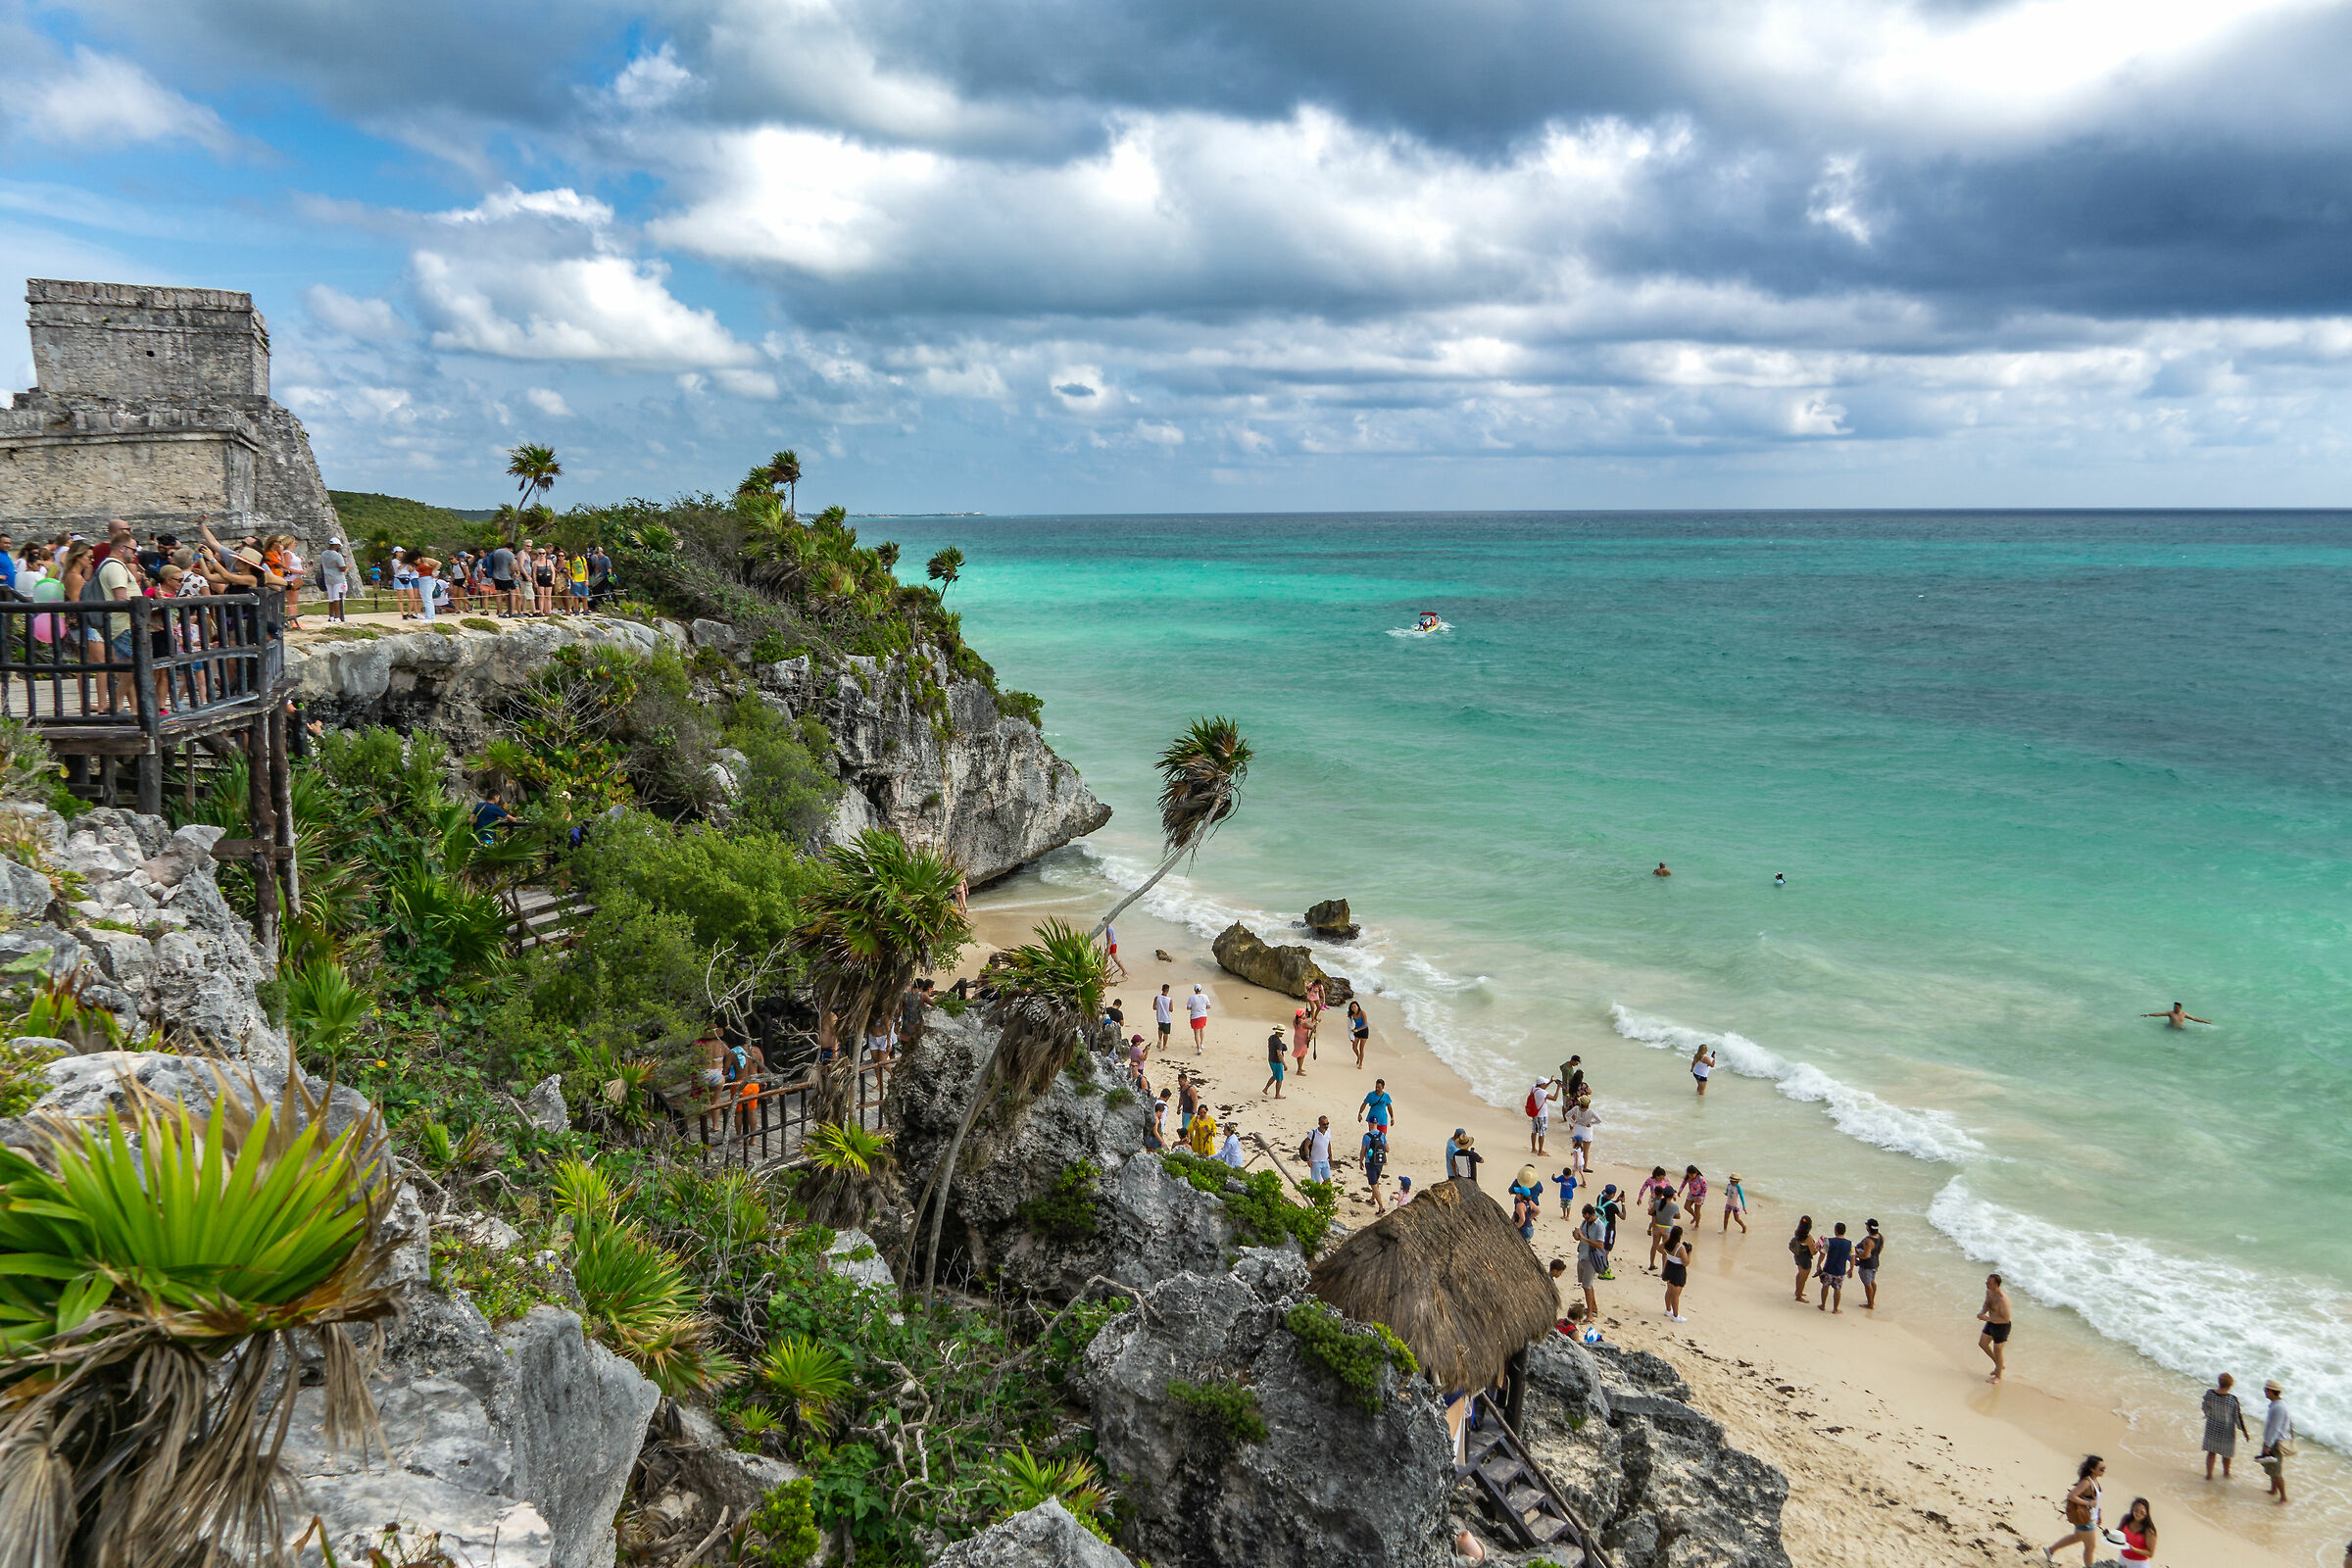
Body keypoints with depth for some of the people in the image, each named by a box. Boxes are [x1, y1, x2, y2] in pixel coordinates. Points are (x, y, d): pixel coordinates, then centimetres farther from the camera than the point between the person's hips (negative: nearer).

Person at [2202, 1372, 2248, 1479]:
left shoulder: (2209, 1393, -17)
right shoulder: (2232, 1399, -27)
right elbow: (2238, 1417, -15)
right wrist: (2244, 1431, 2)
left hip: (2212, 1427, 2)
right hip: (2226, 1430, -2)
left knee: (2211, 1452, 19)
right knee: (2226, 1453, 22)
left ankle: (2209, 1474, 27)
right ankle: (2226, 1473, 43)